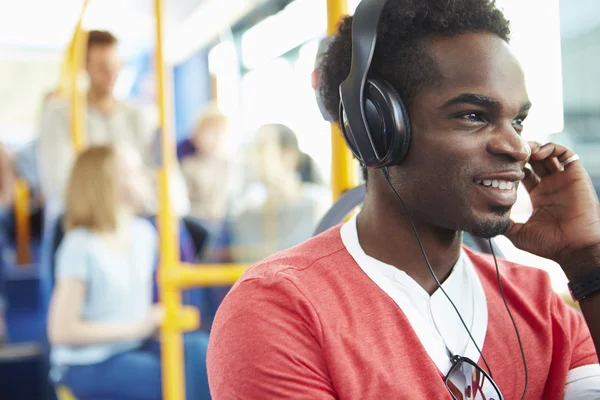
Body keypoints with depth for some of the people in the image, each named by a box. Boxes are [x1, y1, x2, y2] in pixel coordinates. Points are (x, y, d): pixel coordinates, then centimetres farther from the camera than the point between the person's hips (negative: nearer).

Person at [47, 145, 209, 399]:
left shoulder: (144, 233, 3)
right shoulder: (81, 246, -16)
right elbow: (62, 331, -16)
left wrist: (154, 322, -7)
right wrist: (138, 328, -15)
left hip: (135, 347, 6)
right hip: (88, 364, -6)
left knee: (199, 348, -19)